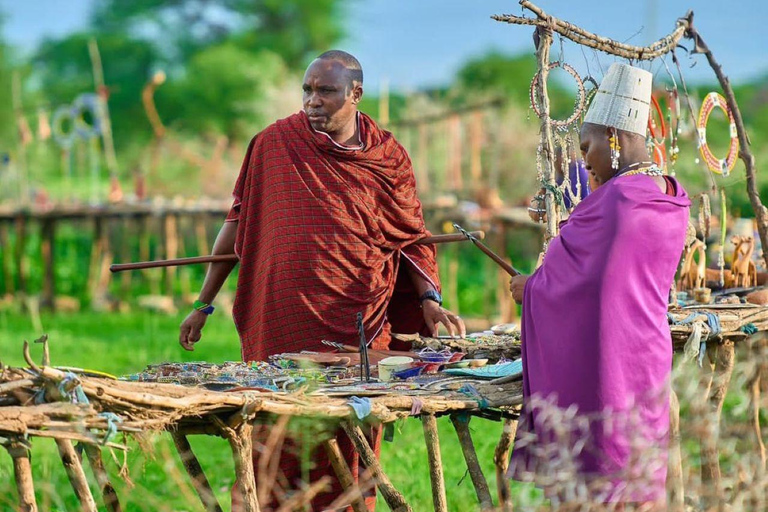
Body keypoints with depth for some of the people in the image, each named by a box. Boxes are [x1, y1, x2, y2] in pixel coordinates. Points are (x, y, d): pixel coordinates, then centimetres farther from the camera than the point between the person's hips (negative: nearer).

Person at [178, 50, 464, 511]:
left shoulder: (388, 157, 4)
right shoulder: (275, 144, 2)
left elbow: (410, 239, 10)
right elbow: (239, 222, 7)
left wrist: (429, 300, -5)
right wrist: (204, 304, 5)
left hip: (360, 329, 1)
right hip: (284, 325, -1)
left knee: (351, 450, 2)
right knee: (281, 442, 0)